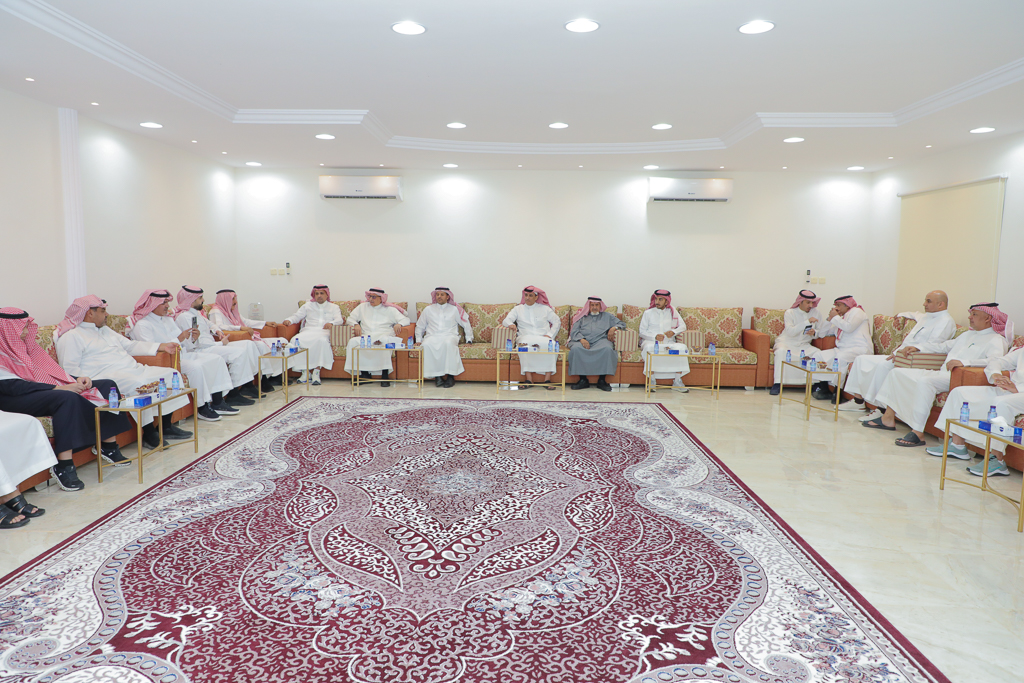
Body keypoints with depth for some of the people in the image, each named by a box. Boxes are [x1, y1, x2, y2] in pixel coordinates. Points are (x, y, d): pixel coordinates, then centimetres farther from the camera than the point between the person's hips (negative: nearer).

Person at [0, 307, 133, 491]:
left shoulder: (25, 345, 16)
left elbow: (51, 369, 17)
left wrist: (76, 380, -1)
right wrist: (57, 388, -26)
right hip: (15, 401, -9)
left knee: (107, 385, 0)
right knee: (67, 398, -39)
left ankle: (108, 446, -2)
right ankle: (63, 466, -37)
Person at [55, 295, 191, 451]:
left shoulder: (105, 330, 28)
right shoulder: (71, 336, 1)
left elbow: (130, 345, 30)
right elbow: (69, 369, -8)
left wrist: (162, 347, 20)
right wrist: (92, 383, -23)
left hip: (134, 370, 9)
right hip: (108, 377, -9)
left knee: (171, 373, -6)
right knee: (139, 384, -38)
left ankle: (166, 426, -5)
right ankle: (149, 433, -26)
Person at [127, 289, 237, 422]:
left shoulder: (167, 319, 20)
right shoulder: (142, 325, -7)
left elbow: (183, 345, 20)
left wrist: (192, 339, -3)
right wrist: (178, 340, -22)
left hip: (182, 354, 9)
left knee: (217, 359, -5)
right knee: (196, 367, -33)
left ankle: (217, 403, -7)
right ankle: (202, 407, -22)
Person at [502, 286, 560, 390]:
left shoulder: (544, 308, 20)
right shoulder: (518, 309, 19)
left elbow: (557, 322, 17)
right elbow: (506, 320, 6)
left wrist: (549, 334, -1)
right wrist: (511, 324, -19)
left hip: (543, 338, 1)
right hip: (526, 337, -1)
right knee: (525, 344, -39)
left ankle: (547, 379, -33)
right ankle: (529, 380, -36)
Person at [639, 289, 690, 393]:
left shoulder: (672, 312, 17)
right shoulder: (648, 313, 11)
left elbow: (683, 326, 14)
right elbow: (642, 331, 6)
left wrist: (674, 332, -8)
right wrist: (655, 336, -13)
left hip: (669, 342, 2)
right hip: (651, 341, -2)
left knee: (682, 347, -29)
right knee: (649, 348, -39)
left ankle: (677, 381, -23)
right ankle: (652, 381, -32)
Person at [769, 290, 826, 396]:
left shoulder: (815, 313, 8)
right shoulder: (790, 313, -4)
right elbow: (791, 332, -19)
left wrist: (814, 332, -15)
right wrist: (807, 322, -23)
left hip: (804, 345, 3)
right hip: (787, 342, -3)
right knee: (781, 351, -36)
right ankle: (777, 384, -34)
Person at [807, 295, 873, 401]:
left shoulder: (857, 311, 5)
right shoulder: (840, 318, 28)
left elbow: (849, 327, -15)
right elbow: (823, 333, 28)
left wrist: (835, 317, -1)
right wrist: (829, 318, 15)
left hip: (859, 349, -8)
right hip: (842, 349, 9)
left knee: (840, 358, -38)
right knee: (819, 355, -10)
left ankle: (837, 391, -32)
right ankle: (823, 388, -16)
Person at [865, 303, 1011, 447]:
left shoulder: (996, 340, -2)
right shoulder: (968, 334, 28)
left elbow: (996, 360, -23)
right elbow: (944, 346, 38)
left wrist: (963, 362, -34)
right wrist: (918, 347, 25)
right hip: (941, 373, 10)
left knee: (925, 381, -37)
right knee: (897, 373, 2)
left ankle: (918, 433, -36)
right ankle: (888, 418, -1)